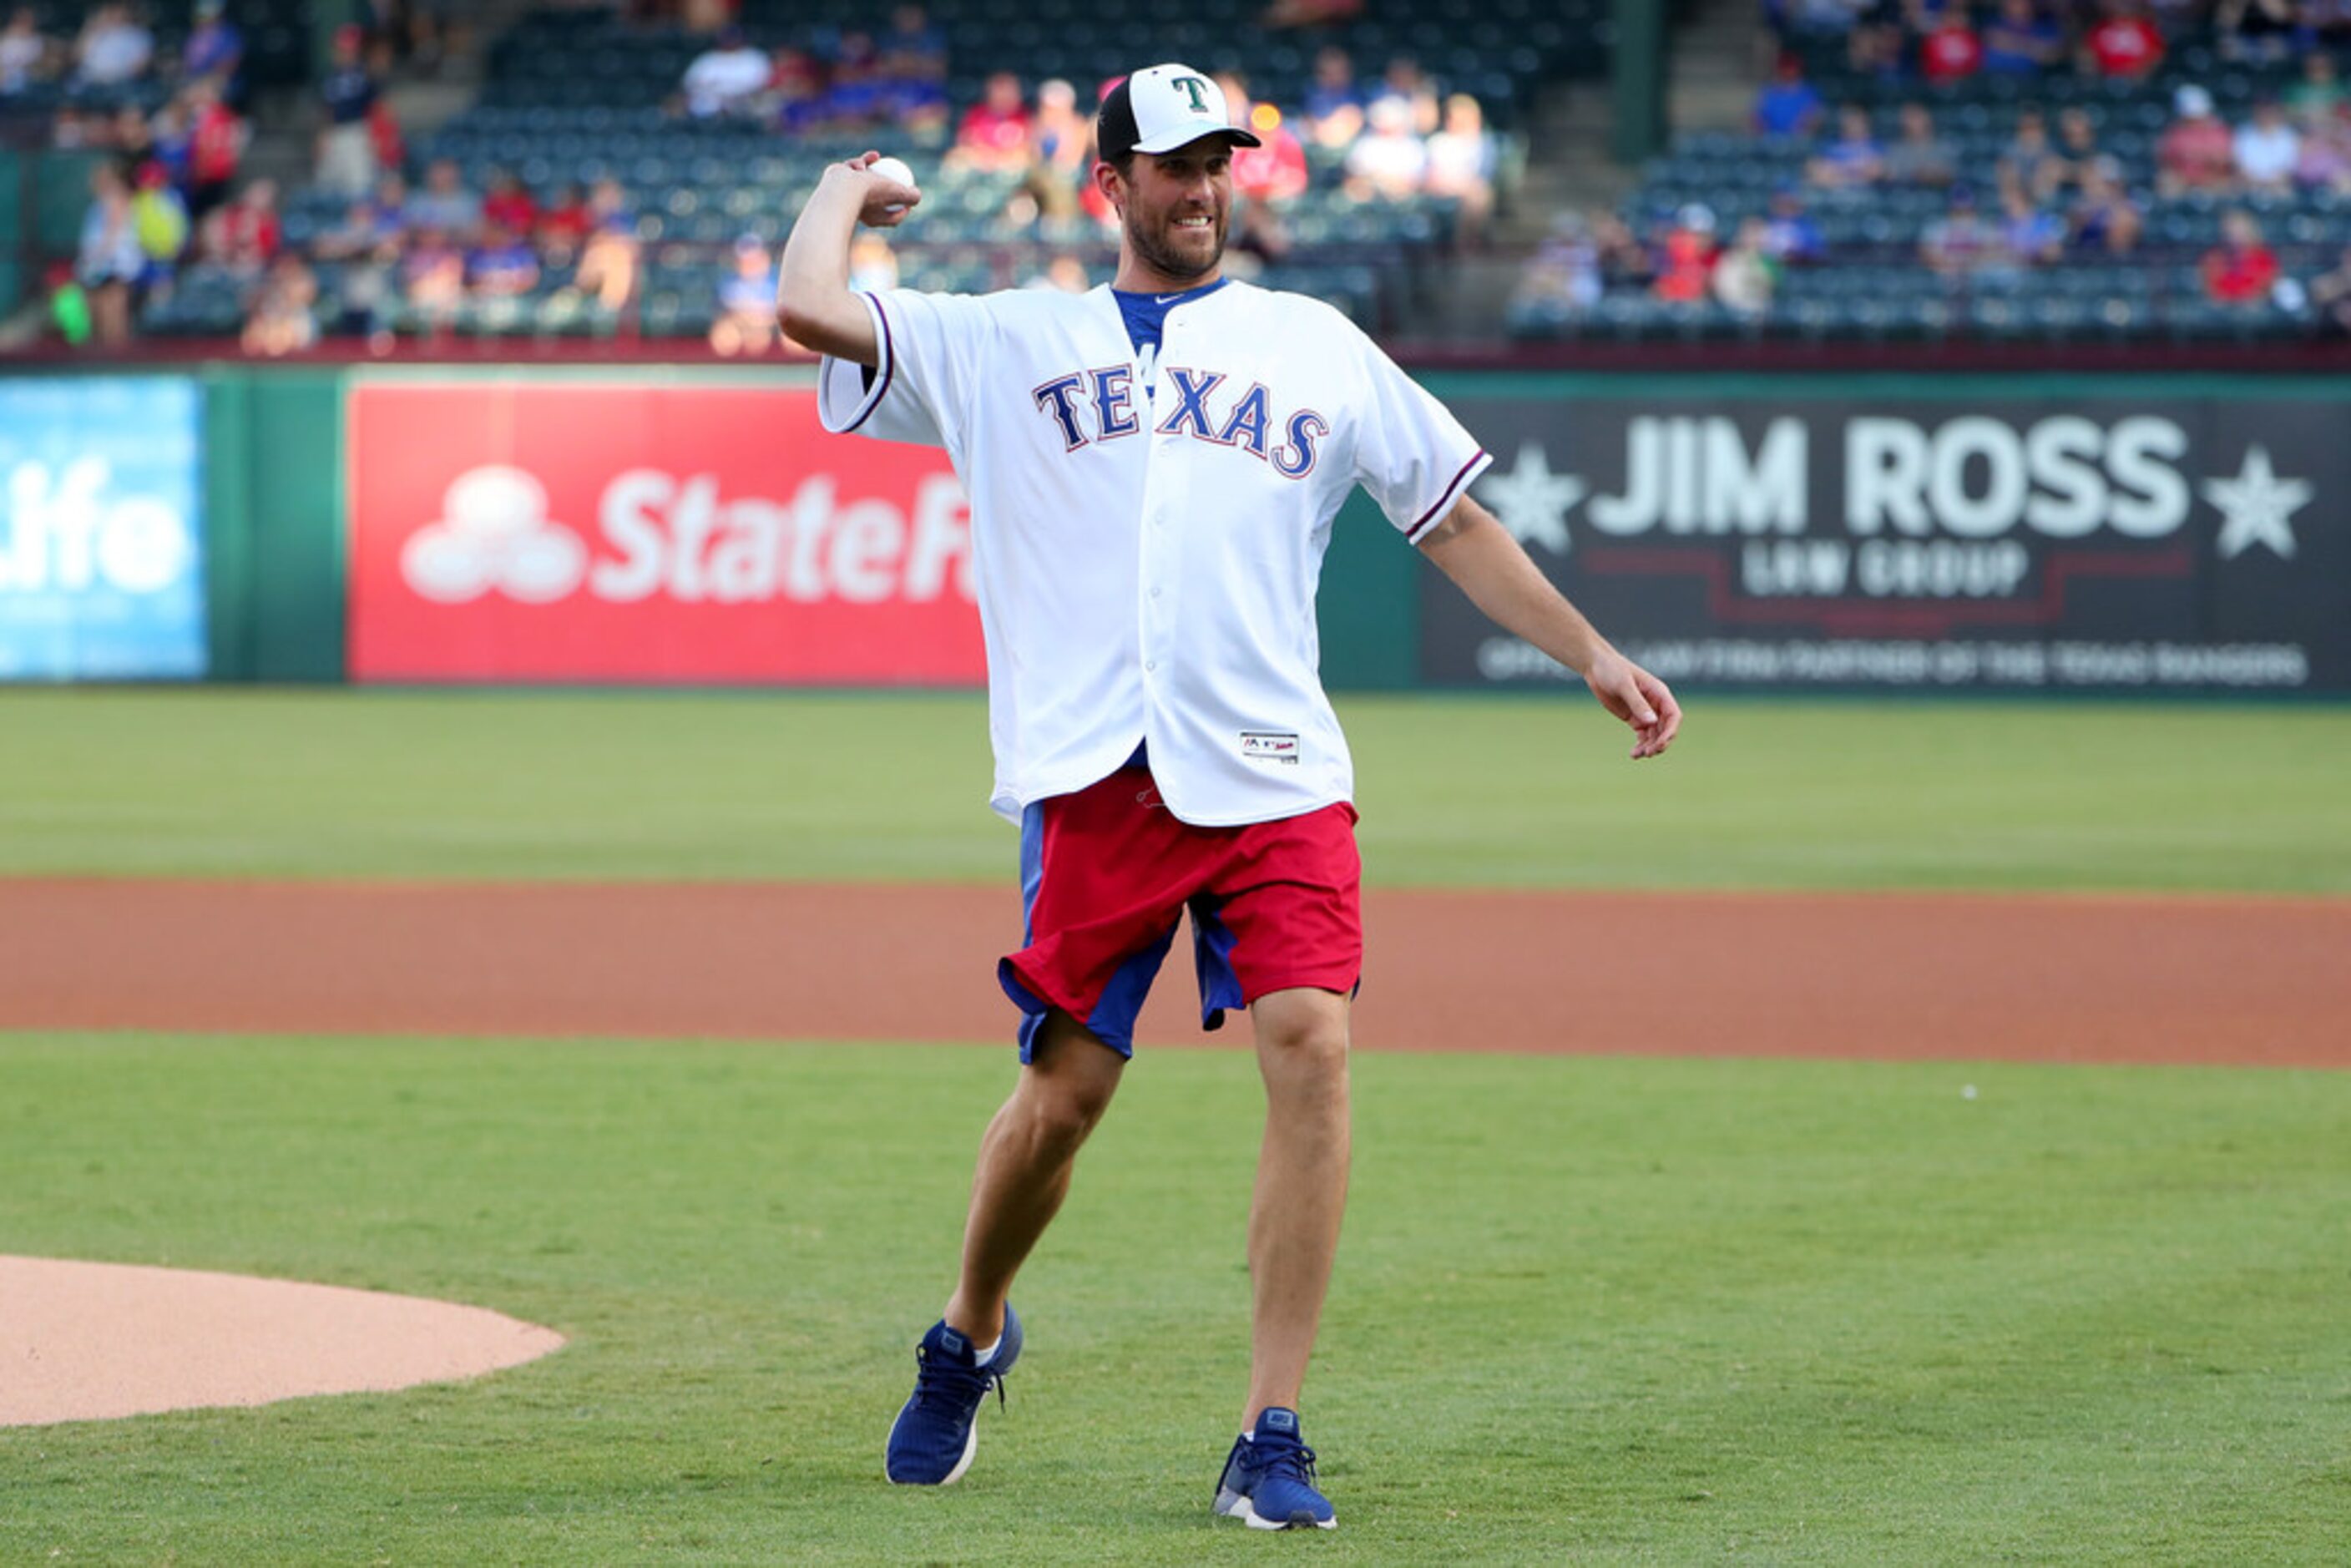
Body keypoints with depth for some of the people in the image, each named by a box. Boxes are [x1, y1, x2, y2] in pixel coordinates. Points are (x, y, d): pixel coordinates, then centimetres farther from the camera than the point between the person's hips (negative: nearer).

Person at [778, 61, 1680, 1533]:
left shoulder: (1317, 346, 19)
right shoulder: (1009, 343, 14)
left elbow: (1453, 519, 21)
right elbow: (811, 309, 4)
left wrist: (1589, 653, 15)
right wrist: (848, 189, 21)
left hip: (1274, 772, 1)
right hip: (1096, 777, -1)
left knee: (1310, 1045, -15)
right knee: (1066, 1087, -2)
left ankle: (1272, 1440, -11)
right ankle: (971, 1336, 30)